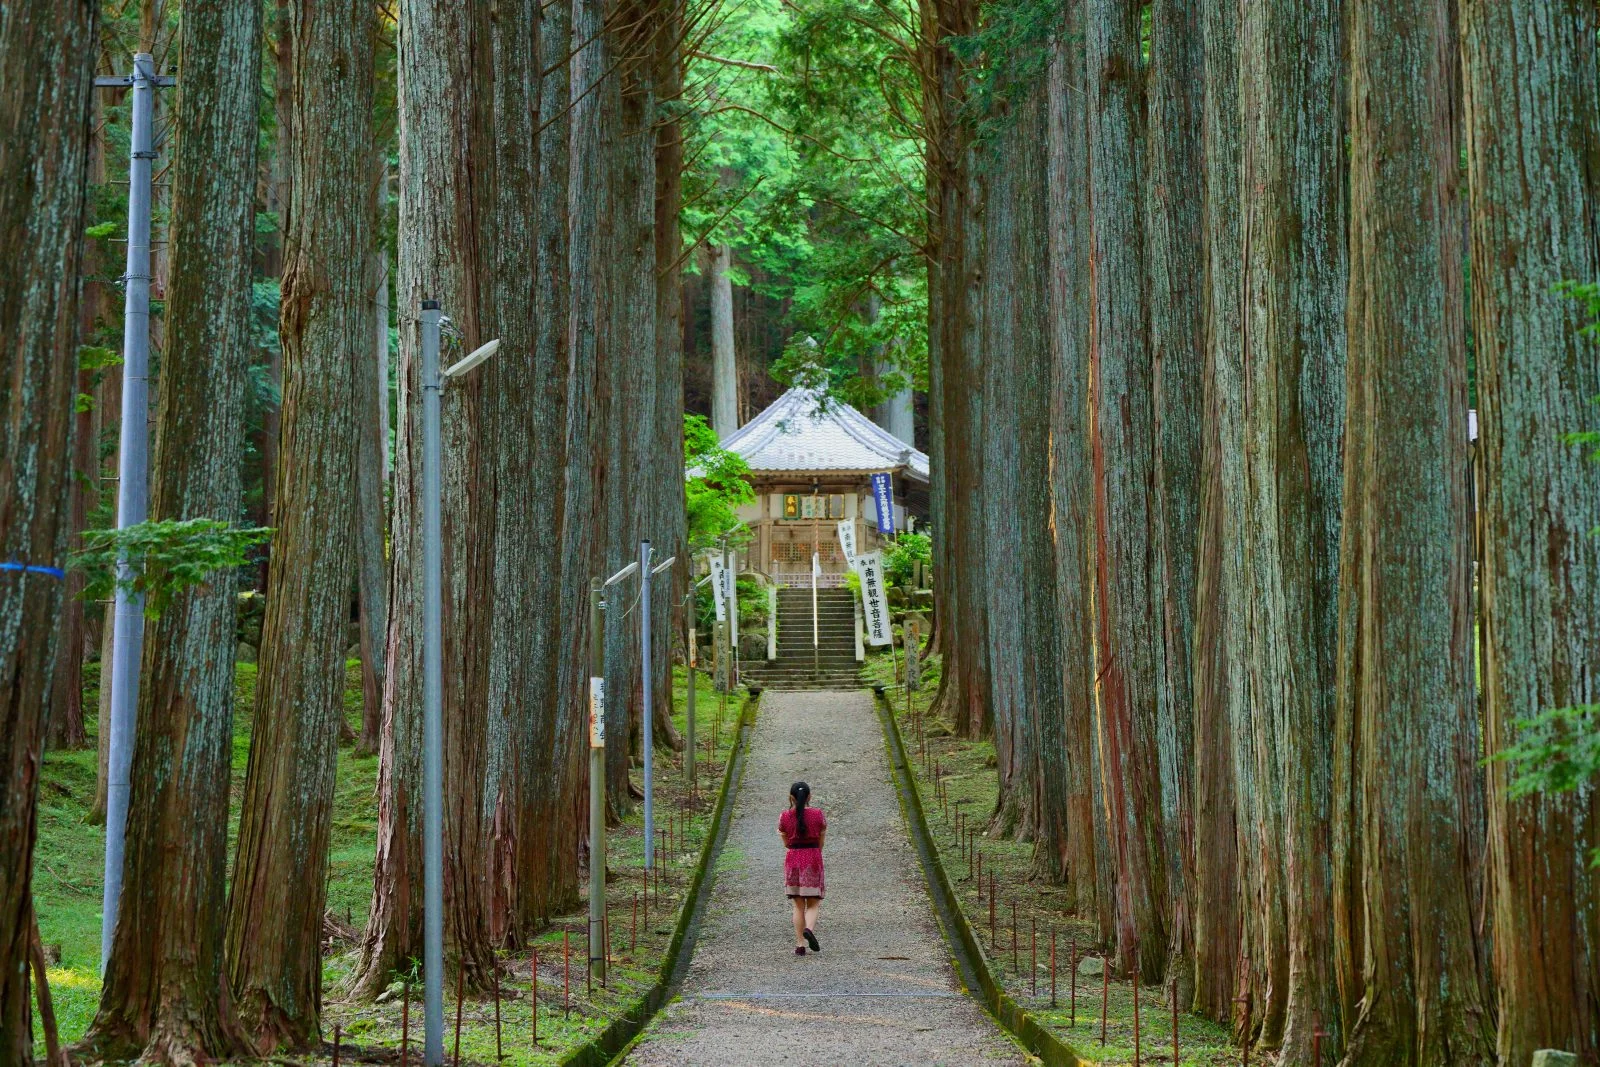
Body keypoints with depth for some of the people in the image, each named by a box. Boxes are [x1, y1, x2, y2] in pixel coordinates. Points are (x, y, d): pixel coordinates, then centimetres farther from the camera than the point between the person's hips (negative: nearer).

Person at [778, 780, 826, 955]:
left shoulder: (784, 817, -2)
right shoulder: (818, 815, -3)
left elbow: (786, 844, 4)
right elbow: (821, 843, 2)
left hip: (793, 859, 1)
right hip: (813, 858, -1)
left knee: (798, 906, 7)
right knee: (813, 904, 6)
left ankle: (800, 945, 2)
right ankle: (809, 928, -24)